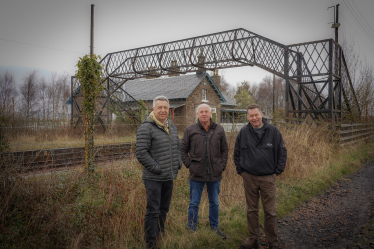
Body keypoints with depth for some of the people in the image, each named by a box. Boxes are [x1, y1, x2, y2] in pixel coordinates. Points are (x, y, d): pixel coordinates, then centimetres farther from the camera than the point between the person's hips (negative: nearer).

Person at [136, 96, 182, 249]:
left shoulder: (172, 127, 11)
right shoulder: (146, 127, -14)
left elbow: (177, 146, 22)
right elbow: (141, 153, -20)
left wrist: (178, 163, 9)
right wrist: (156, 168, -18)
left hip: (169, 177, 7)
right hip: (153, 178, -7)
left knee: (164, 209, 19)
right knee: (153, 211, 0)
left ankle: (161, 235, 36)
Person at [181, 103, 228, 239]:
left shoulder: (219, 130, 3)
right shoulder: (190, 130, -3)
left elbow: (225, 149, 10)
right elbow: (183, 149, 3)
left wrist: (222, 165, 2)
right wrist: (189, 164, -4)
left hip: (215, 174, 2)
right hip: (196, 174, -2)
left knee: (214, 203, 18)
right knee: (194, 203, 9)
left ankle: (214, 226, 36)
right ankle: (191, 228, 24)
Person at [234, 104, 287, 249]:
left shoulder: (273, 131, -4)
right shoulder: (243, 132, 0)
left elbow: (282, 152, 2)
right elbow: (237, 154, 10)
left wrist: (277, 172, -1)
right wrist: (241, 171, 5)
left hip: (268, 178, -1)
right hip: (249, 178, 2)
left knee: (270, 212, 6)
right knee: (251, 210, 13)